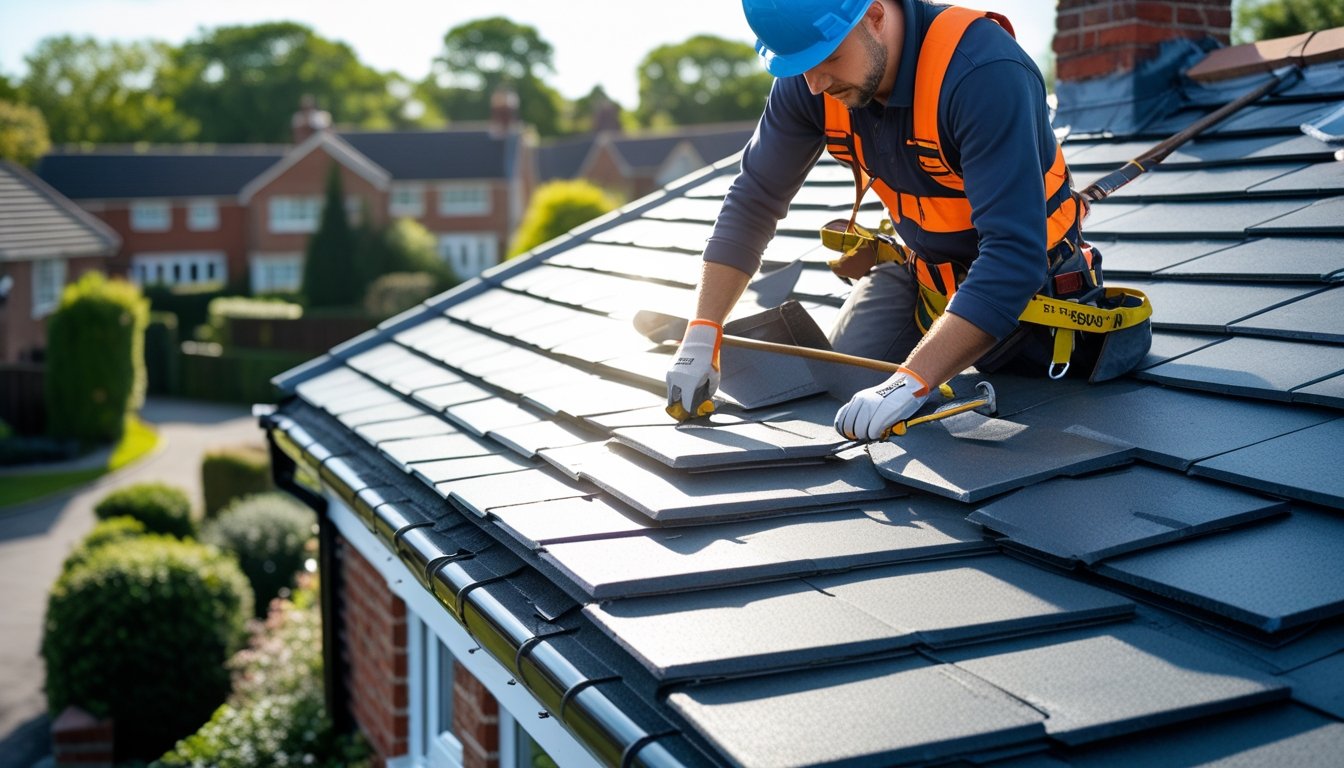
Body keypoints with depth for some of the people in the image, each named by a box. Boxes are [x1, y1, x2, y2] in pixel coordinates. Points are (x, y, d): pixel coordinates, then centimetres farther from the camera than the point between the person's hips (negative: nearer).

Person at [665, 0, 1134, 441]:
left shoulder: (987, 73, -35)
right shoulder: (807, 80, -17)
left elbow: (1013, 254, -41)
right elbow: (753, 200, -9)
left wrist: (912, 382, -47)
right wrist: (702, 334, -19)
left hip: (1026, 281, -5)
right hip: (925, 270, 5)